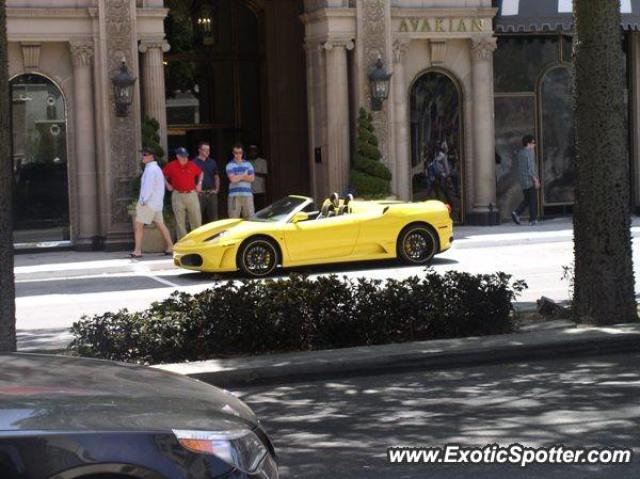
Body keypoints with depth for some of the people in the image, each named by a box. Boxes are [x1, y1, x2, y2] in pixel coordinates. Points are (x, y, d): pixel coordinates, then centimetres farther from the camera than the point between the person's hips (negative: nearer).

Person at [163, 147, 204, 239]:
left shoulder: (192, 165, 5)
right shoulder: (171, 166, 0)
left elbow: (201, 173, 22)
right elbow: (162, 175, 13)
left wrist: (199, 184, 13)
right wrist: (167, 185, 6)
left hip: (192, 194, 1)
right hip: (178, 196, -1)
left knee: (197, 219, 2)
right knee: (180, 221, 2)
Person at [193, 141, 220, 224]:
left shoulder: (212, 162, 13)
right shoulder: (194, 162, -1)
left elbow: (216, 177, 20)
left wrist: (217, 189, 7)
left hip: (211, 193, 4)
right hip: (200, 194, -4)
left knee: (213, 217, 7)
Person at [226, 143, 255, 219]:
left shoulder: (248, 164, 13)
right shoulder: (230, 165, 3)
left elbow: (252, 178, 1)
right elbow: (233, 179, -11)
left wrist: (238, 177, -6)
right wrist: (244, 176, 2)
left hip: (247, 194, 3)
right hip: (234, 195, -3)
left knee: (250, 218, 0)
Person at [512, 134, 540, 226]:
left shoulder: (520, 153, 12)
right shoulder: (529, 153, -14)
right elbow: (531, 168, -20)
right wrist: (536, 180, -17)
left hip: (522, 180, 8)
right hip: (530, 180, -8)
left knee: (527, 199, 16)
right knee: (533, 200, 2)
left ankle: (516, 213, -1)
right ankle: (532, 219, 4)